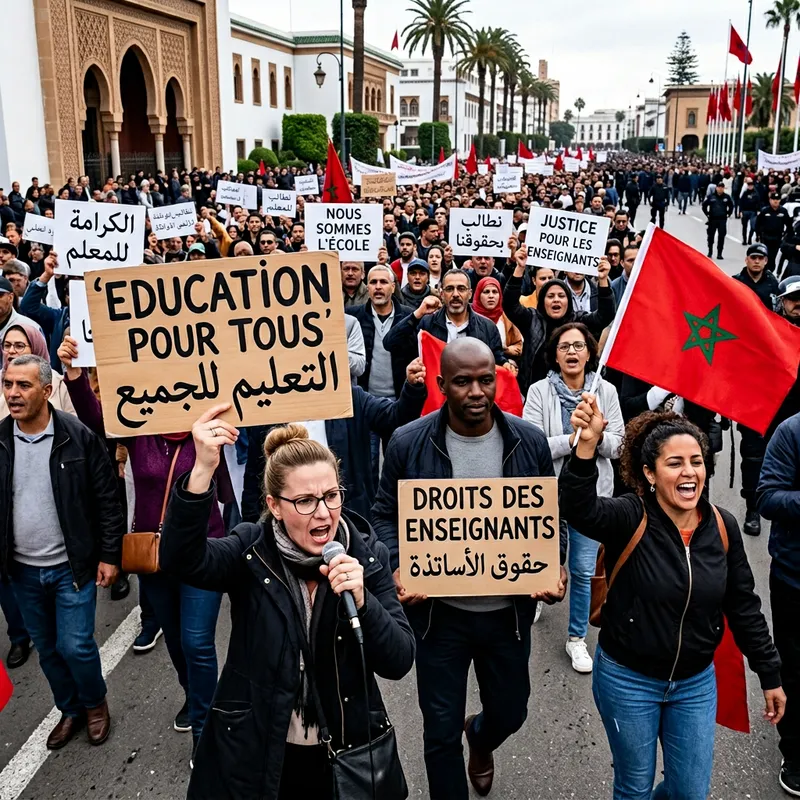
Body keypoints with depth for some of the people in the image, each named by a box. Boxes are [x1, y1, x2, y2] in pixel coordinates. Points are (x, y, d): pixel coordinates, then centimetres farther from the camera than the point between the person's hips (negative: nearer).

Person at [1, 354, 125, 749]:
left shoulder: (79, 437, -14)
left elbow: (107, 501, -8)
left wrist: (110, 556, -8)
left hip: (72, 566, -4)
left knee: (75, 646, -1)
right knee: (47, 650, 16)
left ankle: (95, 703, 28)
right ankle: (70, 710, 39)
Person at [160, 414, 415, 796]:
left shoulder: (367, 555, -9)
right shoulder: (251, 550, -11)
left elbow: (399, 662, -12)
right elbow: (181, 559, -31)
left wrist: (361, 601, -29)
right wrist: (203, 470, -44)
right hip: (255, 757, -1)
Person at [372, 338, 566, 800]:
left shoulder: (529, 442, -6)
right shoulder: (409, 443, -11)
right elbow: (386, 515, -2)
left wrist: (553, 569, -13)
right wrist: (397, 569, -19)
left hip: (509, 611, 2)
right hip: (439, 612, -2)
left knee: (510, 714, 22)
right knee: (441, 731, 9)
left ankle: (480, 737, 60)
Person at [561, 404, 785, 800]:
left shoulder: (722, 526, -7)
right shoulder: (629, 518, -19)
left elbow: (743, 606, 3)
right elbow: (579, 508, -41)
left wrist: (770, 675, 8)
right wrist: (587, 446, -57)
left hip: (696, 683, 4)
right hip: (628, 680, -3)